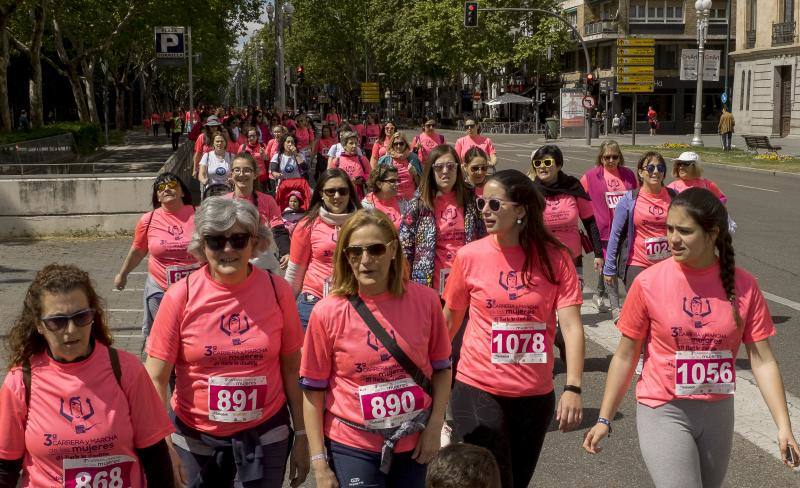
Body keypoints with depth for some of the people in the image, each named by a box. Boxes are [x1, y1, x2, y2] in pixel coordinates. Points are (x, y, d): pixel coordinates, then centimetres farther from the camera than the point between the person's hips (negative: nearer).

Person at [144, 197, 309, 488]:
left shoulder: (277, 291, -8)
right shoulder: (181, 296, -13)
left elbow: (291, 369, 0)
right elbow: (155, 378, -10)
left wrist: (301, 436, 3)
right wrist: (163, 446, -18)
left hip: (266, 432, 1)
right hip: (195, 437, 0)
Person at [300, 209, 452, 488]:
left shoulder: (425, 301, -7)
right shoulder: (327, 313, -12)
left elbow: (441, 368, 4)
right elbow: (313, 390, -7)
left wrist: (435, 427, -4)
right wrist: (319, 464, -8)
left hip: (414, 444, 2)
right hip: (352, 449, -2)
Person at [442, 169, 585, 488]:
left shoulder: (555, 258, -6)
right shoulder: (469, 256, -6)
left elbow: (571, 326, -10)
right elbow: (449, 321, 5)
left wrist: (573, 388, -19)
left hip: (536, 395, 2)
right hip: (477, 390, -2)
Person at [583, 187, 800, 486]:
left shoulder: (743, 285, -7)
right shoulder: (649, 282, -13)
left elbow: (762, 360, -4)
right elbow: (625, 357, -4)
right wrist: (604, 420, -3)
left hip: (718, 413, 3)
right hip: (664, 413, -3)